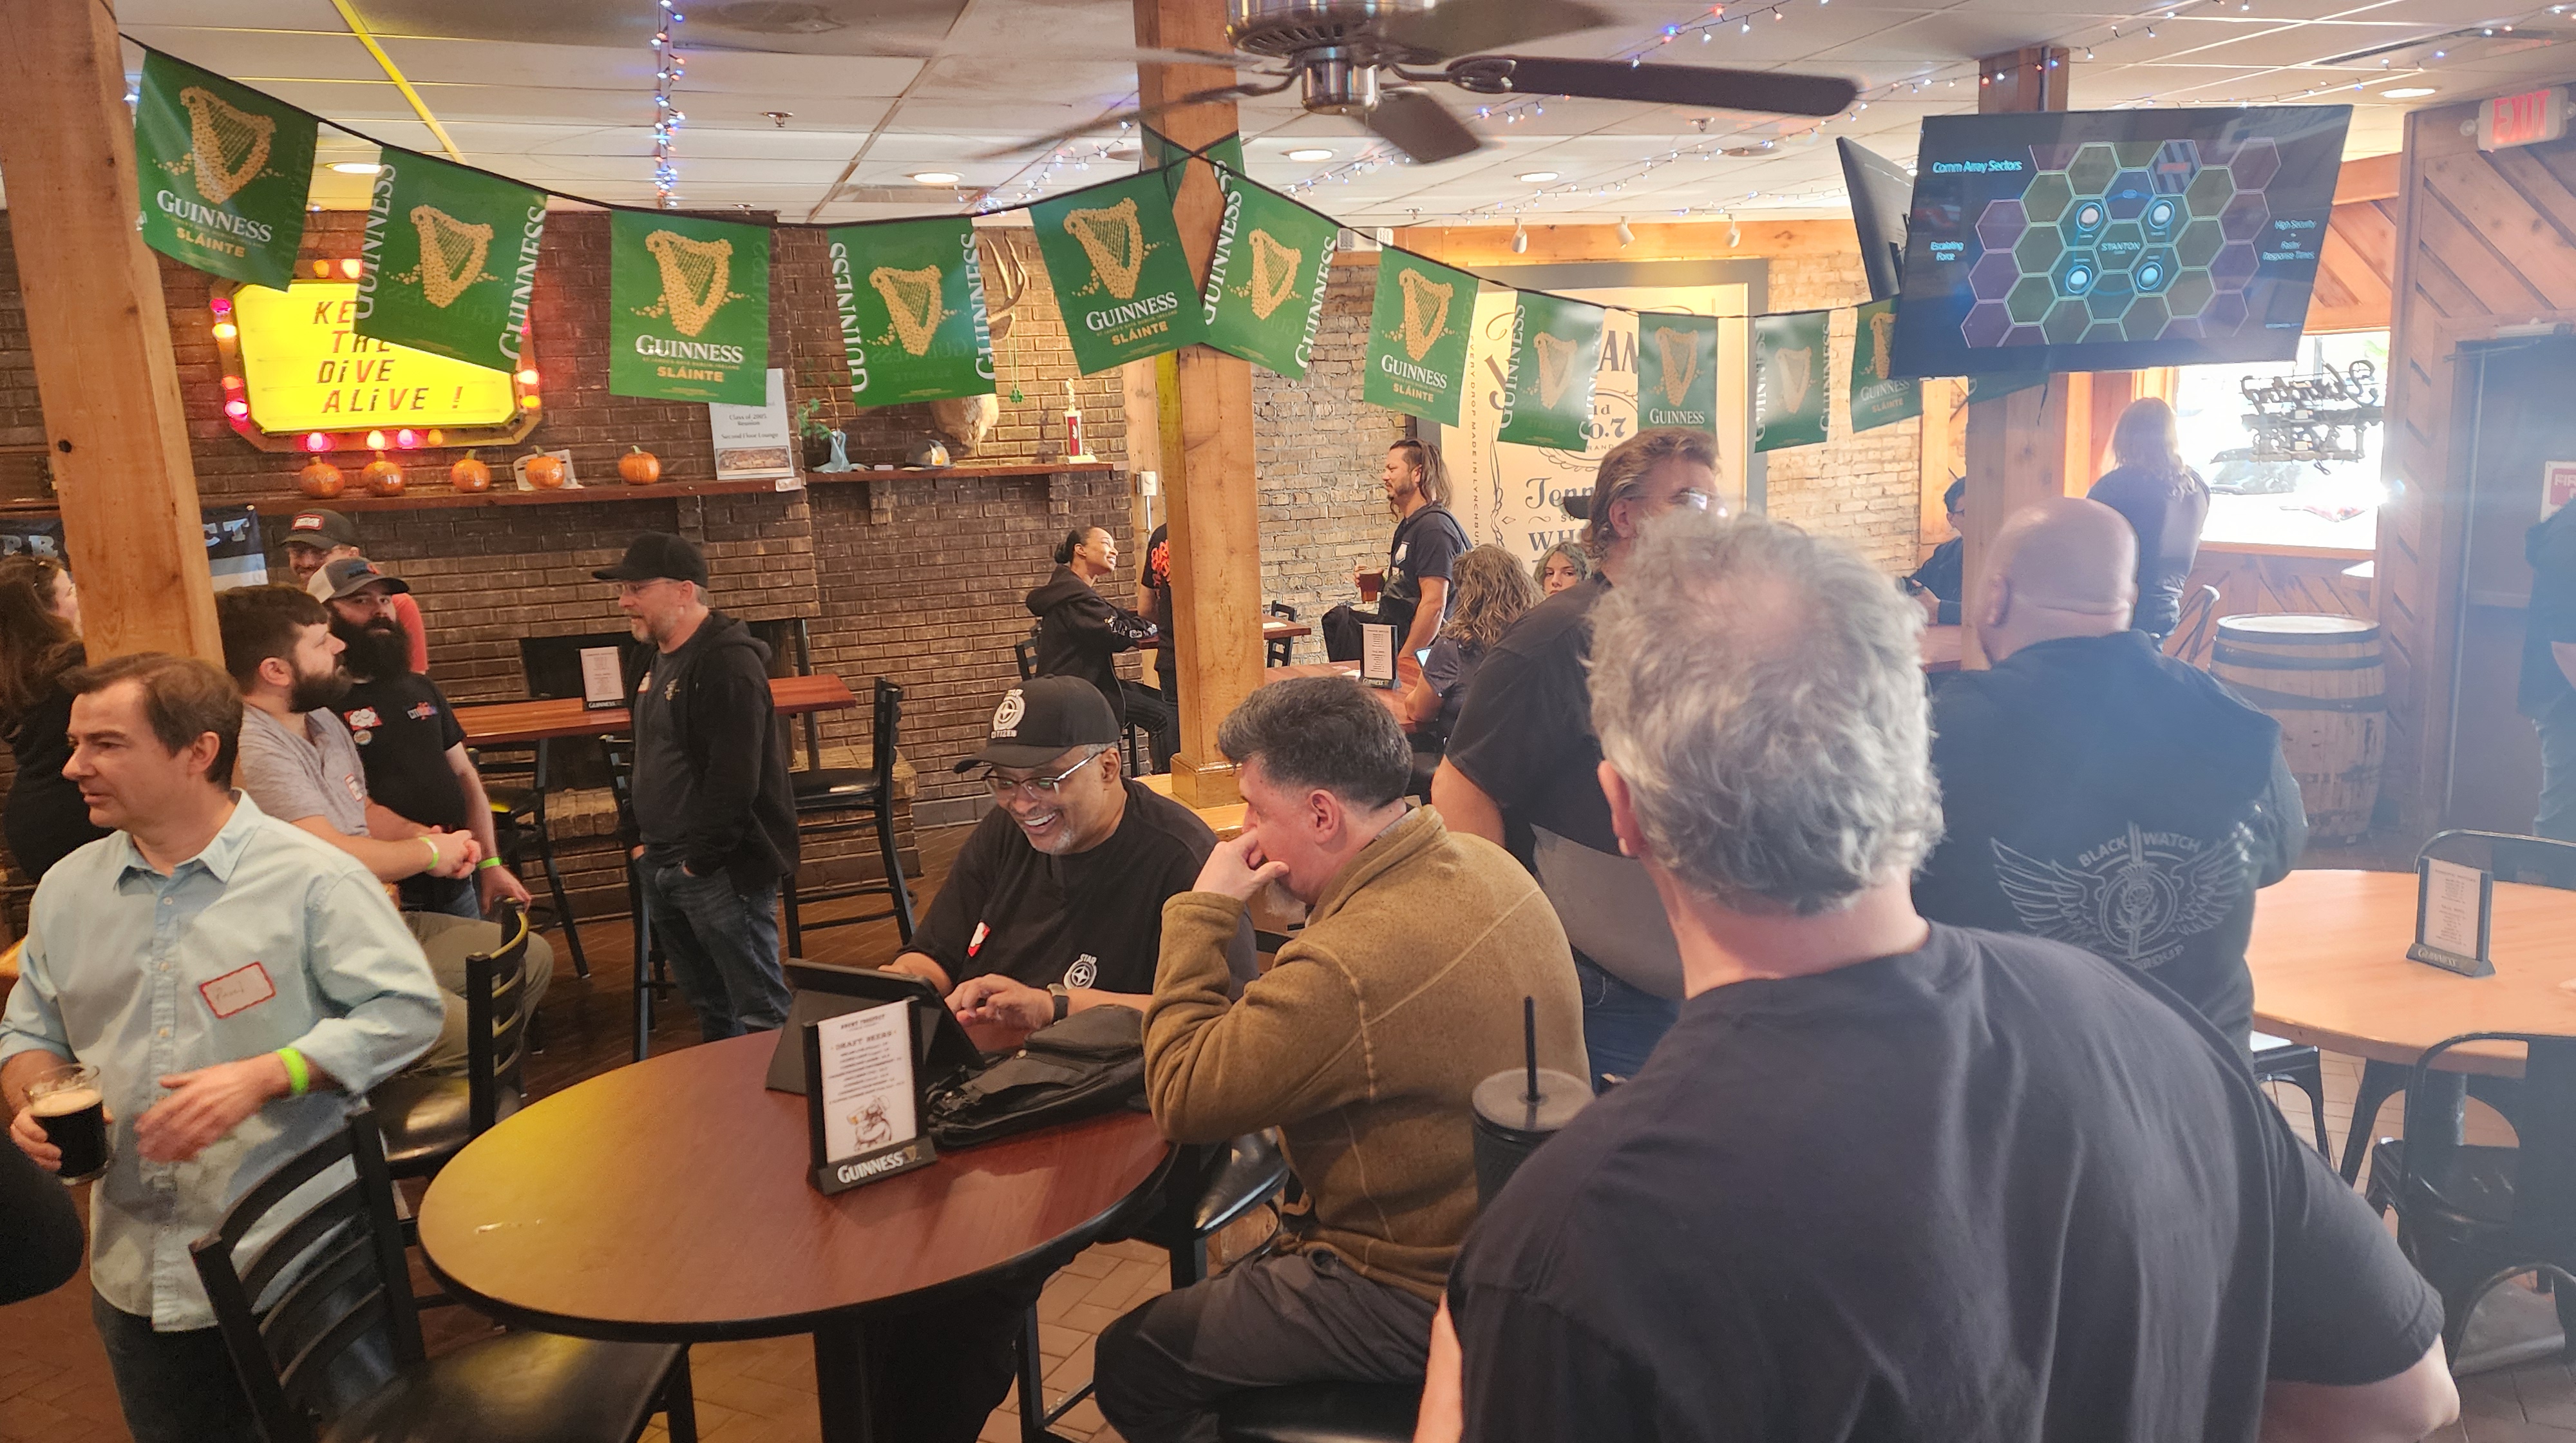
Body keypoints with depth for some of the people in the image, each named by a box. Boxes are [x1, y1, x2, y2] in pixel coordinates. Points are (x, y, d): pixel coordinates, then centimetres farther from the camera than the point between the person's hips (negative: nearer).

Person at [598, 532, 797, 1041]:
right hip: (663, 866, 10)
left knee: (759, 1009, -1)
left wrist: (700, 861, -18)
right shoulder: (659, 659, 13)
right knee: (706, 1004, 20)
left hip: (721, 868, -10)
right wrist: (644, 838, 14)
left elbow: (734, 777, -24)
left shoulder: (727, 663, -18)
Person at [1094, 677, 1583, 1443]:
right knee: (1238, 1275, 31)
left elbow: (1179, 1097, -22)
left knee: (1131, 1366, 5)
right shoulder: (1492, 865, -5)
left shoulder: (1348, 965, -34)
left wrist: (1202, 913, -16)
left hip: (1422, 1299, -9)